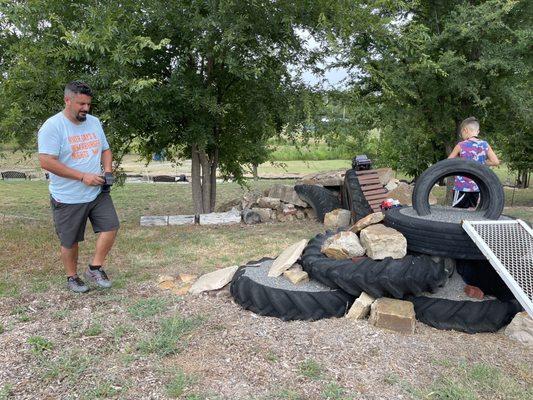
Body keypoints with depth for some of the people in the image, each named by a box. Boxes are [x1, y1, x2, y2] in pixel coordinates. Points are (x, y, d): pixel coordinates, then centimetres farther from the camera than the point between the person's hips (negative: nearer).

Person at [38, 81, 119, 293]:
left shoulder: (94, 122, 7)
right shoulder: (52, 126, -14)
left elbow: (105, 150, 17)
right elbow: (46, 162, -20)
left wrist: (107, 171, -4)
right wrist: (83, 176, -22)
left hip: (98, 193, 5)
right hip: (68, 198, -5)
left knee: (111, 227, -3)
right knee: (70, 242, 8)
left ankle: (95, 268, 16)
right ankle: (72, 277, 30)